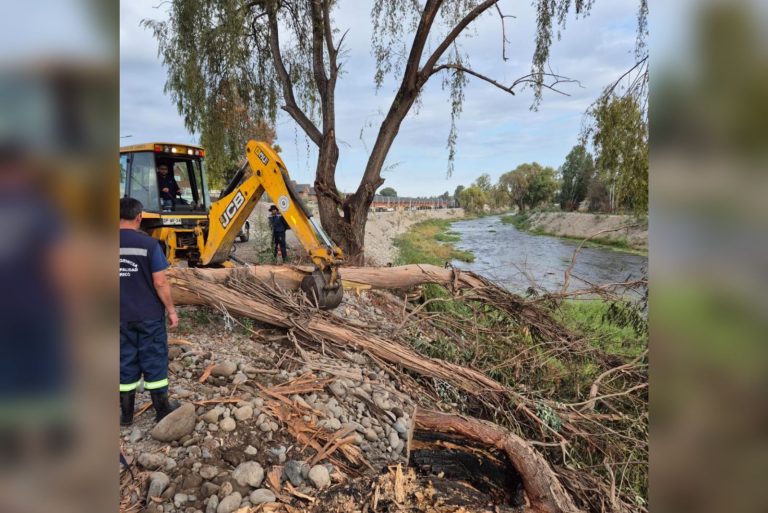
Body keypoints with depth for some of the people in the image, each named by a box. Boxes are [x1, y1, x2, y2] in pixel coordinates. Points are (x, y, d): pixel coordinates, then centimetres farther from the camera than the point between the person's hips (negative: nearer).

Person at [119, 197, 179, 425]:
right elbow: (160, 282, -14)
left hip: (121, 318, 4)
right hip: (149, 315, -3)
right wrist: (171, 310, -3)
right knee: (154, 361, 8)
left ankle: (126, 413, 25)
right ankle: (162, 410, 19)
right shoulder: (149, 243, -14)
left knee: (125, 363, 14)